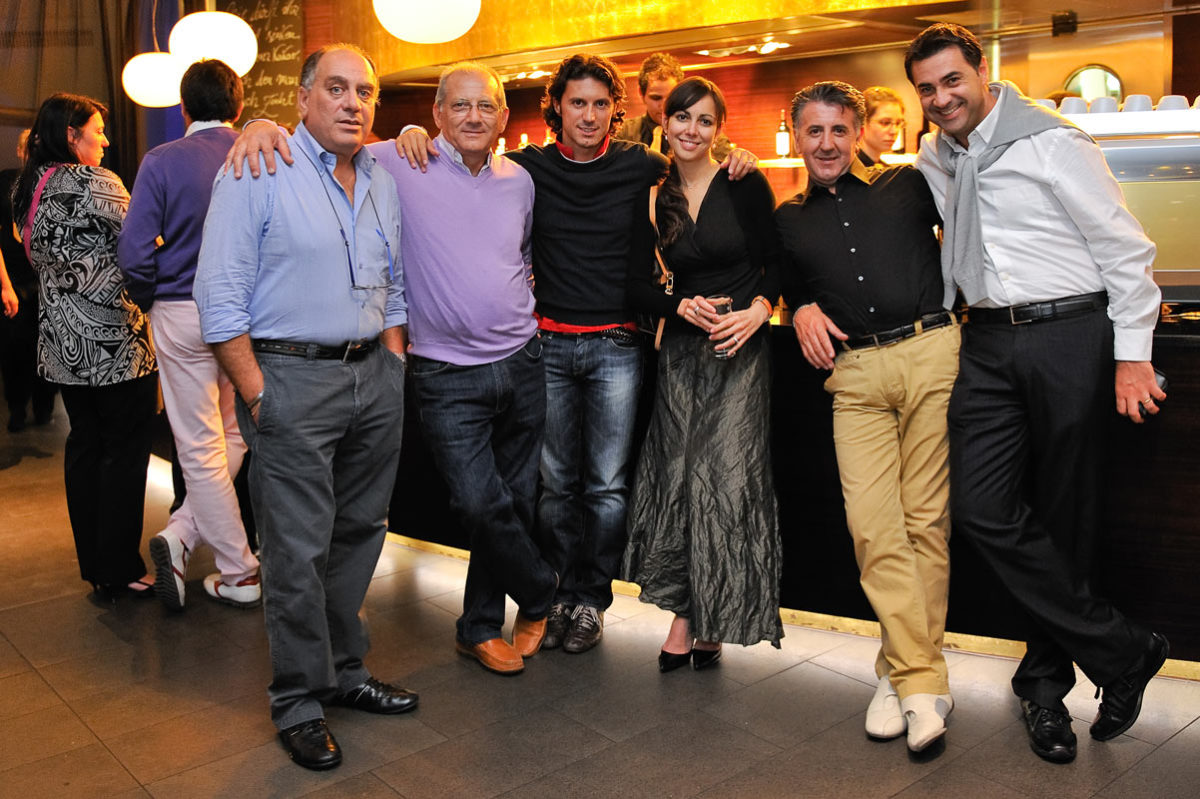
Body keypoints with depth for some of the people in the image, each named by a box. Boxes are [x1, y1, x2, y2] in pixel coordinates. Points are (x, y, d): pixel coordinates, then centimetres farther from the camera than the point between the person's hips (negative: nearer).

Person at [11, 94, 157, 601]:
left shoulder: (28, 190, 12)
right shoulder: (94, 182, -15)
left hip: (61, 342, 9)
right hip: (113, 343, -8)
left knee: (84, 446, 15)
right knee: (125, 452, 0)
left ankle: (94, 565, 24)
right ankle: (120, 571, 5)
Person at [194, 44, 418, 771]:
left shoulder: (384, 179, 13)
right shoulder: (258, 170, -6)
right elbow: (220, 293, -10)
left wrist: (394, 367, 10)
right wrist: (257, 394, -14)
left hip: (375, 376, 6)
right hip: (292, 377, -6)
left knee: (360, 531, 13)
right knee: (299, 549, -1)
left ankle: (345, 671, 30)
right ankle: (300, 702, 15)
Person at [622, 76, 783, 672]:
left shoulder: (745, 185, -1)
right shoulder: (656, 196, 8)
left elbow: (777, 261, 2)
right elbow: (638, 287, 9)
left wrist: (759, 309, -15)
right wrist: (681, 306, -8)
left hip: (740, 349, -3)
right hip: (680, 350, 3)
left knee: (726, 478, -7)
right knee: (677, 477, 1)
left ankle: (707, 621, 7)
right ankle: (686, 616, 11)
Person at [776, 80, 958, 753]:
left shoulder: (909, 184, 12)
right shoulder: (788, 220, 19)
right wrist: (802, 310, 9)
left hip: (931, 351, -1)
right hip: (855, 374, 2)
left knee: (926, 519, -1)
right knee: (873, 525, -9)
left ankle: (906, 669, 9)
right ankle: (922, 679, 0)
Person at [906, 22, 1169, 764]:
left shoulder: (1050, 141, -5)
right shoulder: (934, 157, 13)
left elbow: (1125, 246, -5)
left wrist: (1132, 355, -9)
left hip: (1070, 334, -5)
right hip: (990, 342, 5)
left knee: (1064, 520, 3)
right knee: (982, 509, -5)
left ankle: (1046, 679, 22)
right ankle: (1122, 652, 9)